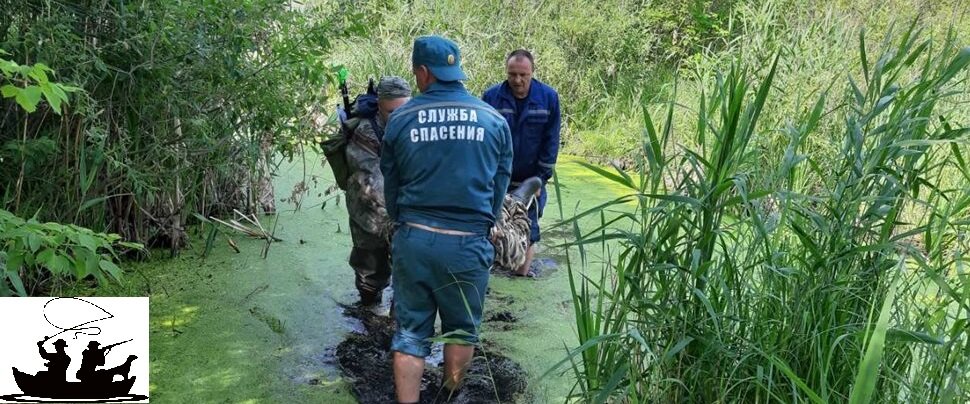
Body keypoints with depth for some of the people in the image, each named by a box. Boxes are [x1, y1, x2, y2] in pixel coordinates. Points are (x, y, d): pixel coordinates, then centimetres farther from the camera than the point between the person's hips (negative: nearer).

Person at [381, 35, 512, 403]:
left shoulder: (400, 120, 0)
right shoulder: (495, 121, 1)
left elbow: (391, 186, 8)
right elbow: (500, 186, 6)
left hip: (413, 238, 0)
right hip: (469, 242, 0)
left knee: (410, 333, 10)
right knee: (461, 330, 18)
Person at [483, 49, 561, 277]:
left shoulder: (549, 97, -9)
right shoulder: (491, 97, -11)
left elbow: (551, 142, -4)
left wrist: (541, 179, -6)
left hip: (530, 180, 1)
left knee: (529, 230, 7)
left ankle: (523, 273, 20)